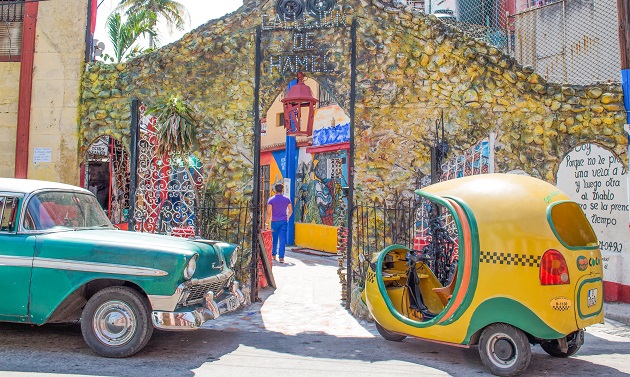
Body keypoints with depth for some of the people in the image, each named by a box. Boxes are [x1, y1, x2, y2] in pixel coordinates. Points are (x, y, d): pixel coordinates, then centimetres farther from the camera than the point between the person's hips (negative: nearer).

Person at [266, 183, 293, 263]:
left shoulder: (271, 199, -3)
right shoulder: (287, 199, 3)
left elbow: (269, 213, -8)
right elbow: (291, 211, 7)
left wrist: (267, 223, -3)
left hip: (274, 222, -1)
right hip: (283, 221, 1)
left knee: (274, 239, 14)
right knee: (282, 240, -2)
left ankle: (274, 255, 27)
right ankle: (281, 257, -7)